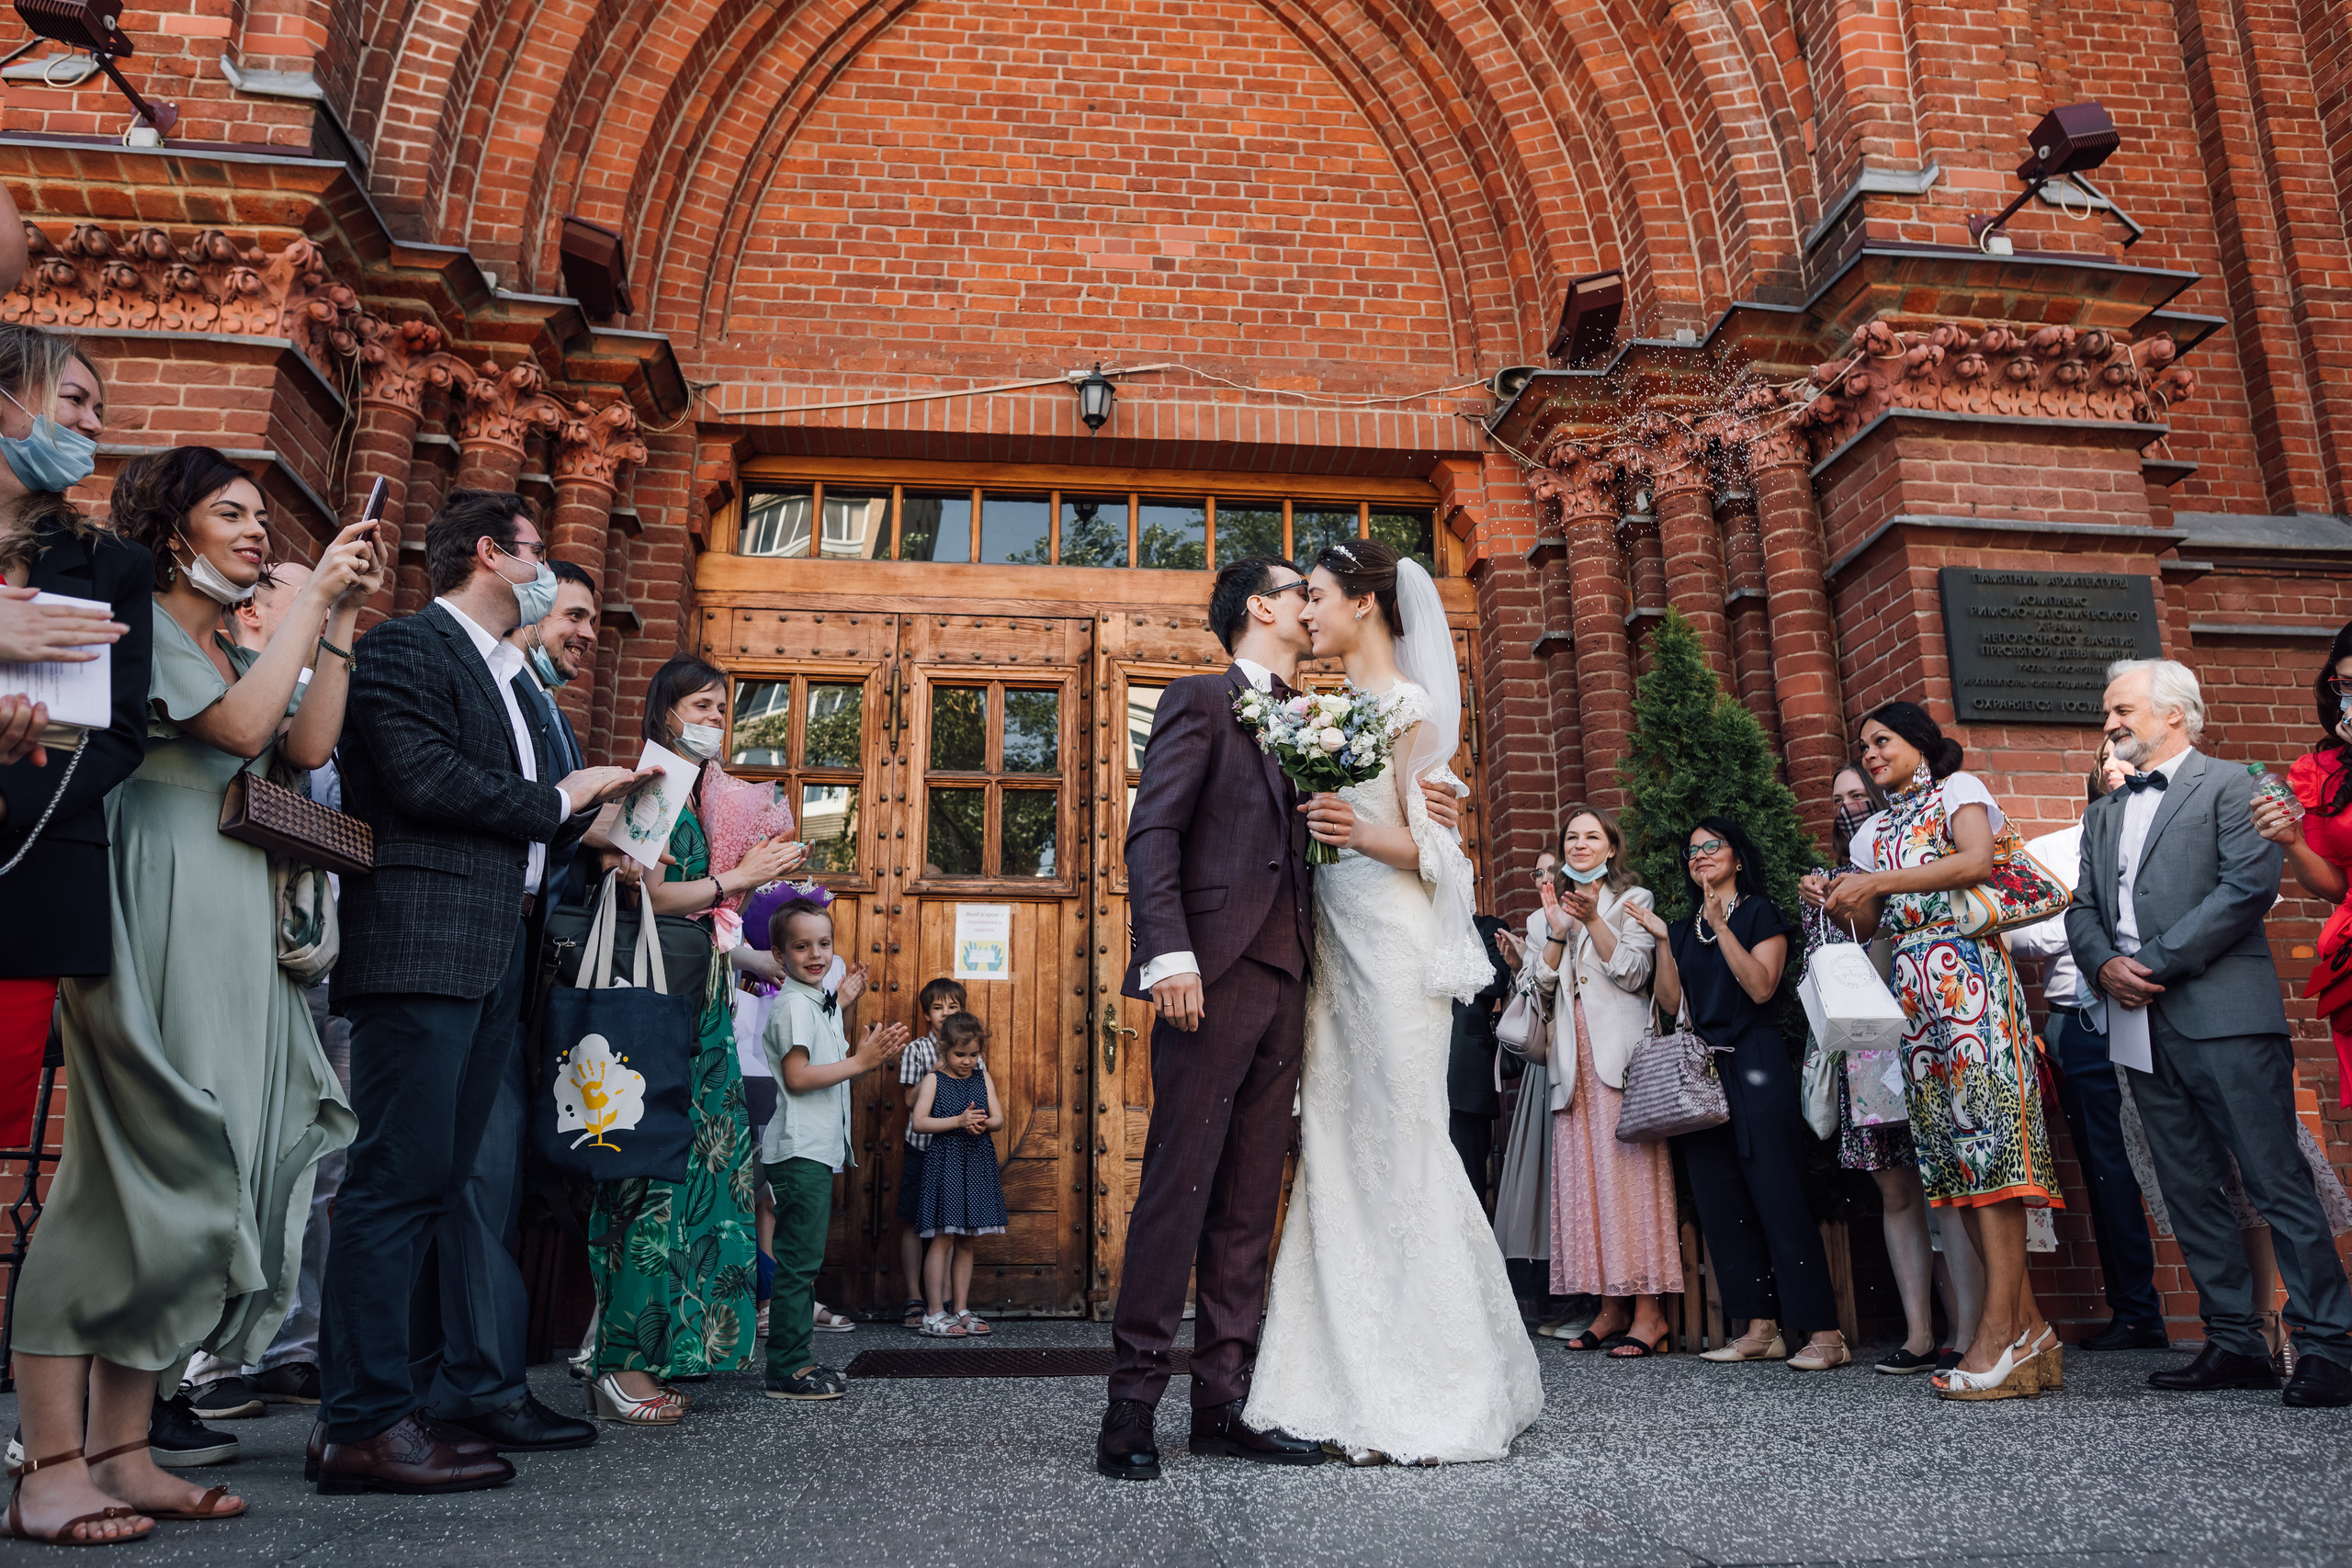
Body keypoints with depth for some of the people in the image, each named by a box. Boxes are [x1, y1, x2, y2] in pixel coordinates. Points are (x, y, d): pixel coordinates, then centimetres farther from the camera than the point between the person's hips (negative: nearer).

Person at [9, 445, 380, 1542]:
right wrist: (312, 597, -8)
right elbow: (242, 727, -14)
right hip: (152, 927, -8)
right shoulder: (137, 624, 0)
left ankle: (122, 1452, 9)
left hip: (237, 942, 8)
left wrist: (343, 620, 6)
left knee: (197, 1188, 4)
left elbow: (307, 744, 7)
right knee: (129, 1178, -10)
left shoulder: (243, 655, 24)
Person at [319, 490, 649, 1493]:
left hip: (496, 957, 9)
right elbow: (426, 780, -16)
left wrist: (594, 810, 11)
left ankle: (363, 1400, 15)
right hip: (423, 947, -9)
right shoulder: (405, 647, -1)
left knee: (435, 1181, 8)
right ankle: (366, 1422, -5)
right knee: (400, 1177, -9)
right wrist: (557, 801, -5)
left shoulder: (510, 678, 26)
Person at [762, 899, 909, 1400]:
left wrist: (874, 1055, 6)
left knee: (805, 1260, 13)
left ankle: (797, 1359, 21)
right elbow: (797, 1076, -20)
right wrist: (861, 1061, -17)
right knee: (799, 1260, -7)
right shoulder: (794, 1005, -12)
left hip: (820, 1149, 10)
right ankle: (786, 1370, -1)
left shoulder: (825, 1005, 18)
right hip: (799, 1149, -10)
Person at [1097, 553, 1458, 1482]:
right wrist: (1168, 953, -19)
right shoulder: (1199, 700, 4)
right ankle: (1132, 1405, 2)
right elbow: (1153, 831, -6)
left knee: (1250, 1202, 7)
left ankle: (1223, 1405, 13)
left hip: (1284, 982, 7)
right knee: (1178, 1186, -6)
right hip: (1215, 972, -7)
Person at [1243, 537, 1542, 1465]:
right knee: (1338, 1149, 5)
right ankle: (1354, 1391, 11)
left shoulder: (1408, 705, -4)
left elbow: (1429, 846, -9)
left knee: (1399, 1147, -5)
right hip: (1332, 944, 8)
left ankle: (1430, 1401, 6)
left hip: (1391, 944, -8)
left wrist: (1361, 835, -25)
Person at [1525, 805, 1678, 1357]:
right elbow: (1543, 981, 11)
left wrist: (1594, 921, -15)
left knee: (1629, 1168, -11)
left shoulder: (1633, 900, 8)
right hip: (1574, 1057, 5)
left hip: (1620, 1051, -5)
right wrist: (1558, 929, -3)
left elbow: (1634, 973, -4)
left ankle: (1647, 1311, -9)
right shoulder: (1553, 908, 21)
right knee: (1583, 1173, 0)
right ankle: (1610, 1307, 4)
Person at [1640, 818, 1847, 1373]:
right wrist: (1661, 940, 0)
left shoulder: (1760, 913, 2)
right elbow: (1671, 1002, 8)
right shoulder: (1685, 928, 17)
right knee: (1721, 1202, 4)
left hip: (1755, 1067, -6)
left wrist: (1721, 927, -15)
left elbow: (1761, 986, -12)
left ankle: (1822, 1331, -7)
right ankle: (1762, 1327, 9)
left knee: (1778, 1195, -10)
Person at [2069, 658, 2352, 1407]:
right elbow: (2082, 908, 17)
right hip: (2143, 1028, 7)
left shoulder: (2230, 785, 1)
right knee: (2191, 1194, 8)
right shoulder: (2104, 814, 22)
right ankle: (2236, 1344, 14)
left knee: (2278, 1185, -4)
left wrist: (2156, 964, -14)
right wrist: (2105, 964, -4)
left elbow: (2249, 885, -12)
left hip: (2224, 1018, -7)